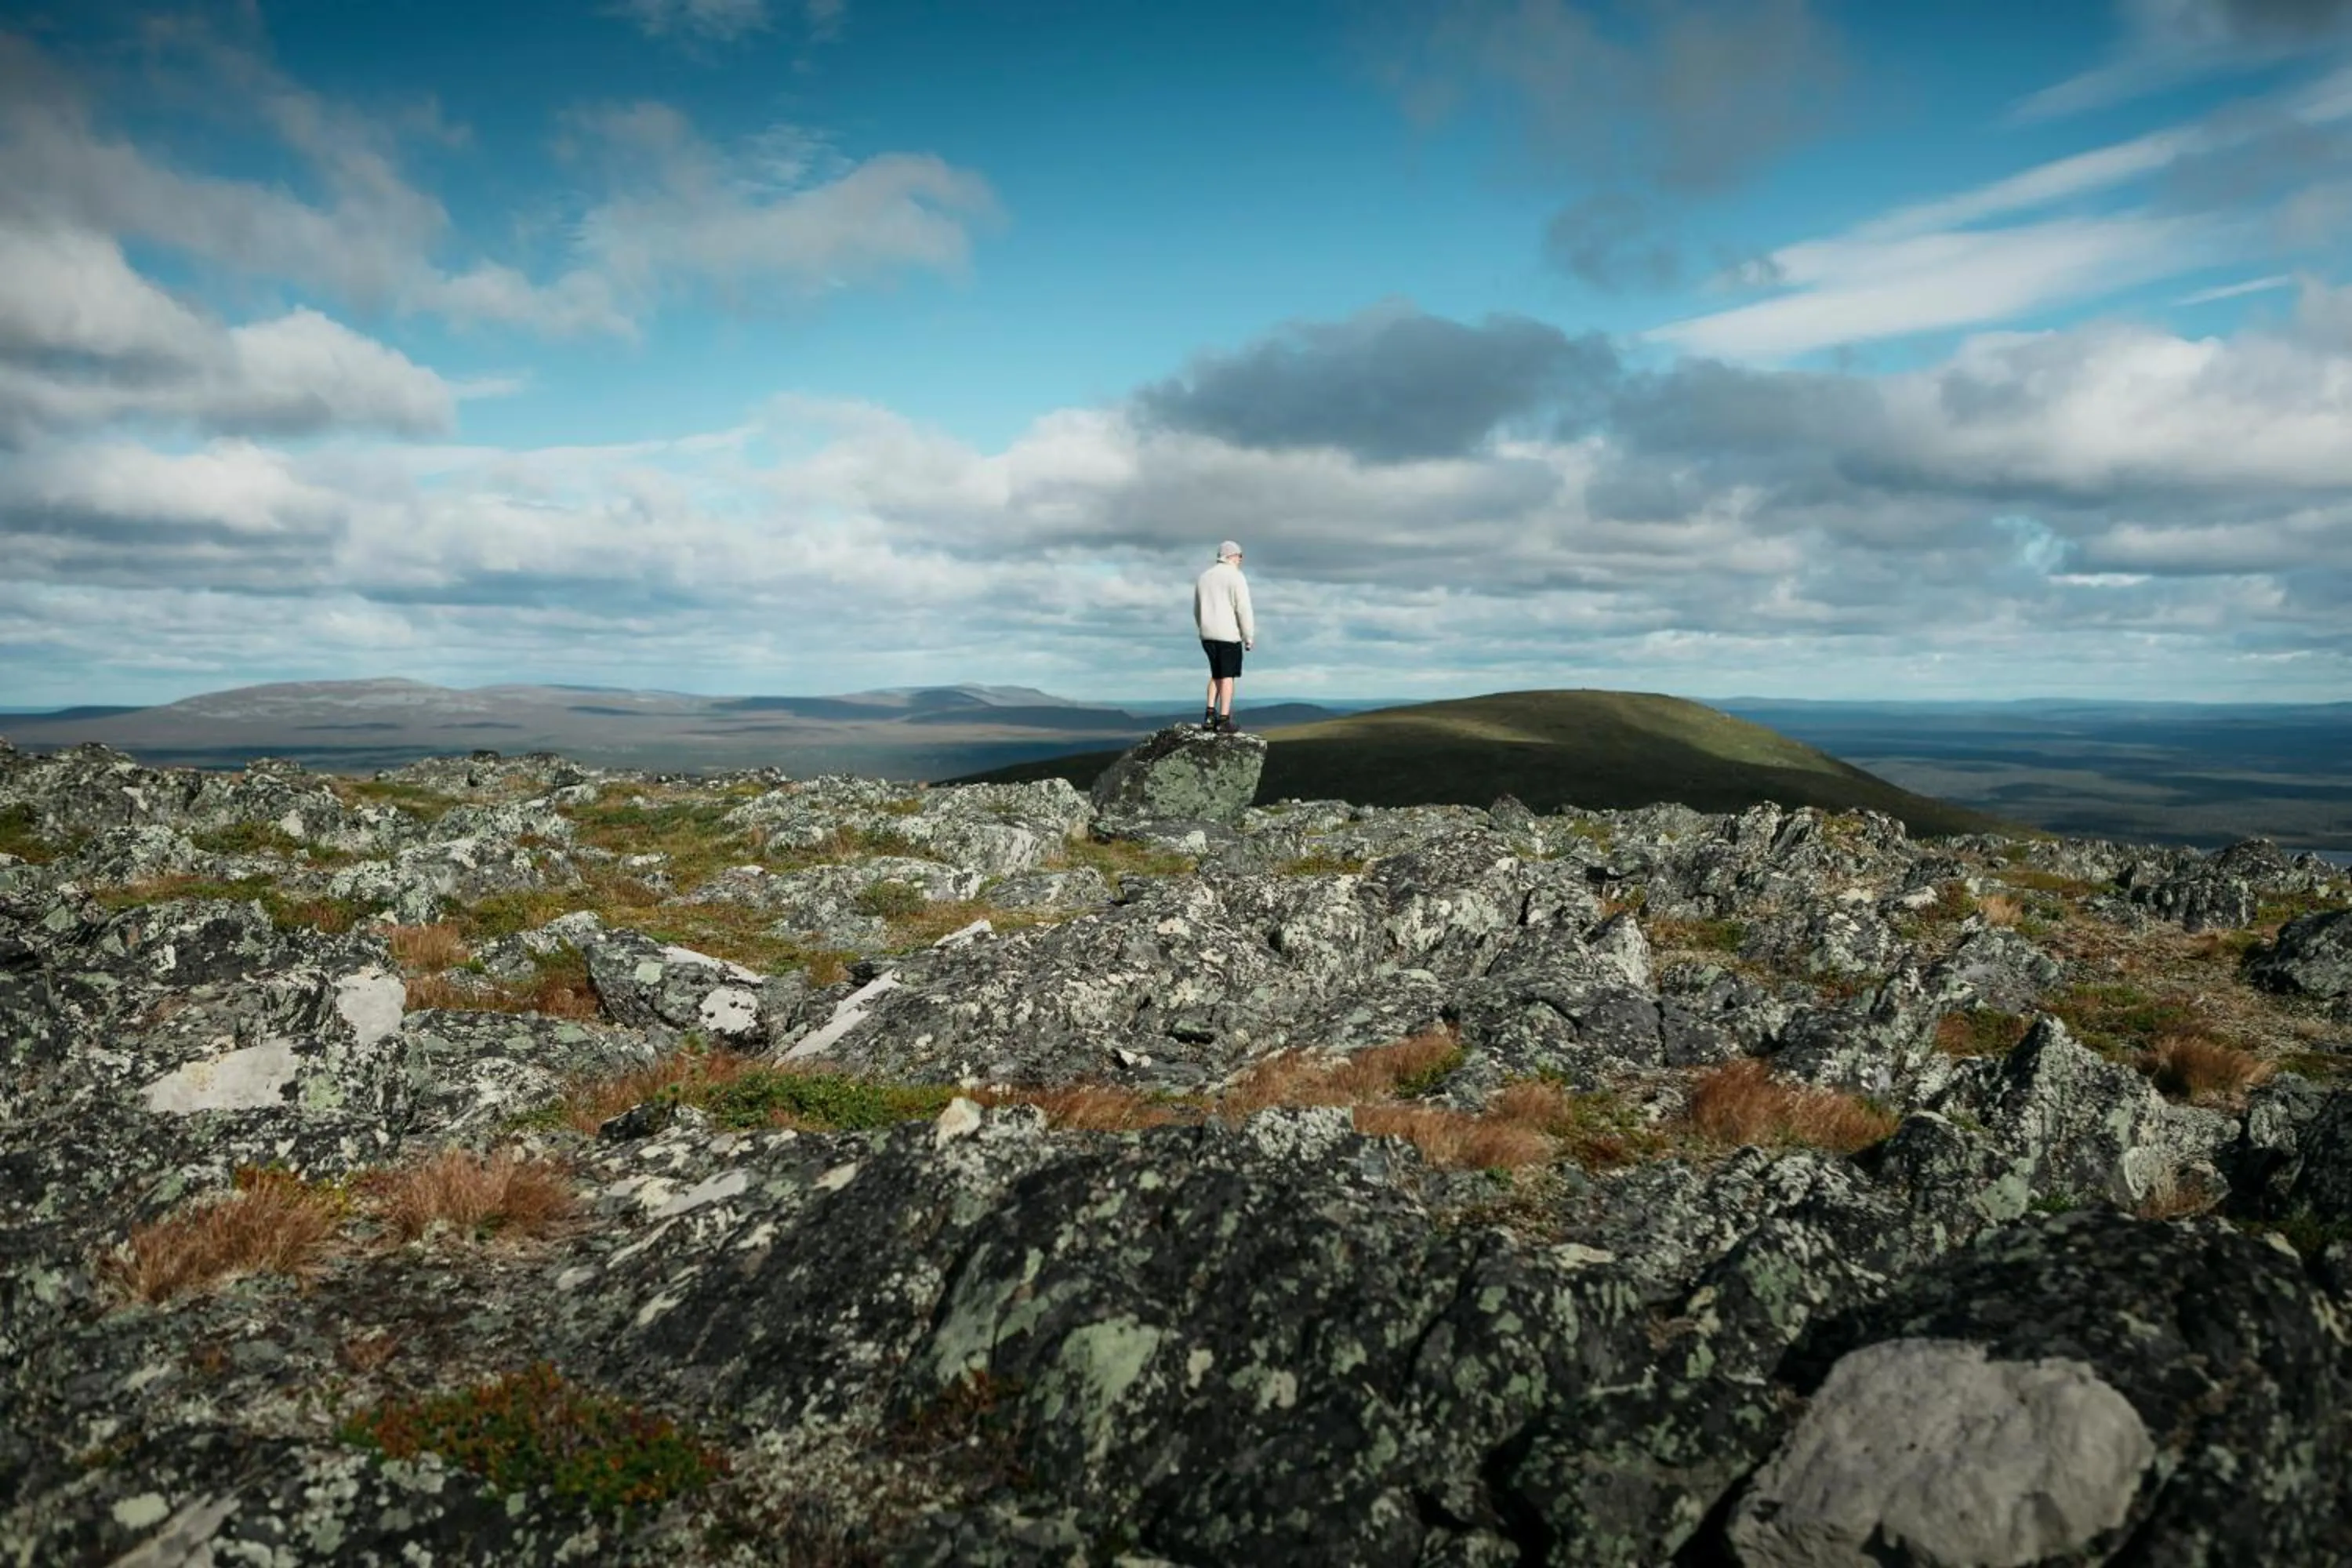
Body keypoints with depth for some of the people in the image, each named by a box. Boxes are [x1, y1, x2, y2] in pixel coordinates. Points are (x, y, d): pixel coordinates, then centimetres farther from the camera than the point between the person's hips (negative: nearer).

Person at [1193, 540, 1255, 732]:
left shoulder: (1203, 577, 13)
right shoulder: (1236, 577, -8)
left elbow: (1197, 610, 17)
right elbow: (1243, 610, -13)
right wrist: (1249, 638, -7)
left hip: (1208, 635, 6)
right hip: (1229, 635, -6)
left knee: (1216, 675, 16)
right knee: (1227, 676, 1)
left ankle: (1209, 715, 5)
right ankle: (1224, 720, -1)